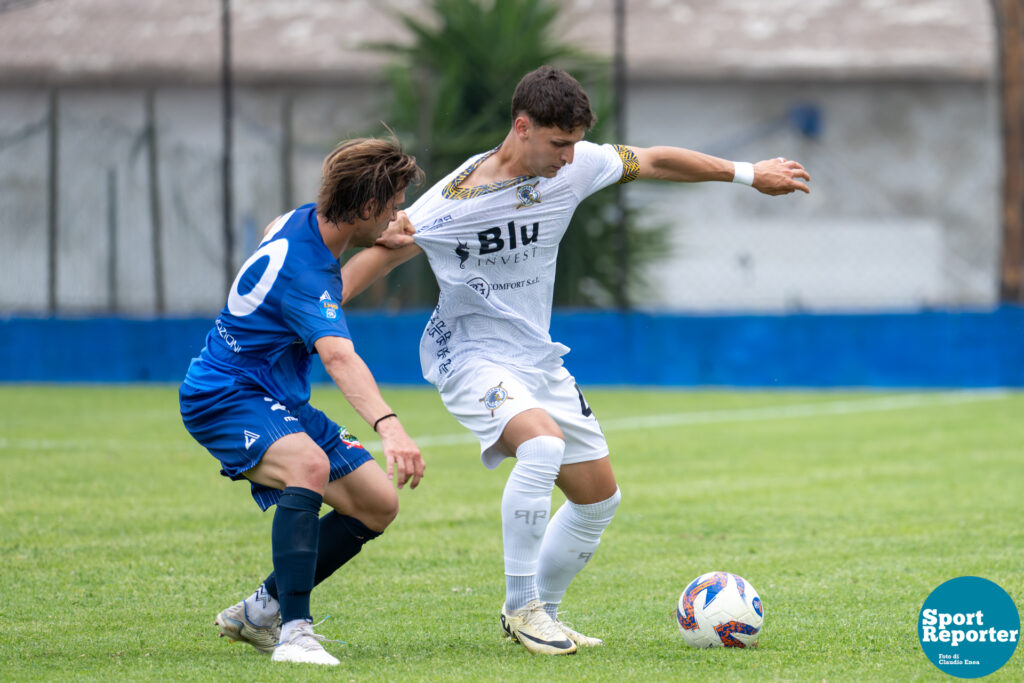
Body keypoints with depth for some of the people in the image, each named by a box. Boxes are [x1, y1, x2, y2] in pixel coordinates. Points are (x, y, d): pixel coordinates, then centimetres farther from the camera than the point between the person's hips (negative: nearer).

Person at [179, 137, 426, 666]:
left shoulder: (303, 221, 1)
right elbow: (339, 357, -46)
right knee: (309, 464, -39)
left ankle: (260, 612, 16)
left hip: (278, 401, 10)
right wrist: (387, 426, -61)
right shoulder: (303, 273, -29)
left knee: (378, 503, 4)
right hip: (224, 397, -10)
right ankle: (294, 631, -41)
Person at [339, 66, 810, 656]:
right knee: (543, 445, -34)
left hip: (538, 358, 7)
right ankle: (521, 607, -21)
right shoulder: (456, 201, -22)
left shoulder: (576, 166, -6)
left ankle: (541, 611, 27)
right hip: (472, 357, -7)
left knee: (600, 497, 9)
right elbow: (382, 251, -14)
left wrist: (749, 174, 15)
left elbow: (654, 162, 8)